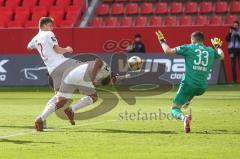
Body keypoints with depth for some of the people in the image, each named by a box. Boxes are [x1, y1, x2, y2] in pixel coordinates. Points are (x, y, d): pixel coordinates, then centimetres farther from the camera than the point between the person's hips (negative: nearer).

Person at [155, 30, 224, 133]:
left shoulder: (188, 48, -2)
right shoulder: (210, 51, 10)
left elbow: (168, 51, -5)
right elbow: (221, 55, 31)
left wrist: (162, 41, 13)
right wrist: (217, 46, 50)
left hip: (189, 84, -5)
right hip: (202, 87, 5)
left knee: (174, 109, 0)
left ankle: (184, 117, -30)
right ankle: (187, 102, 32)